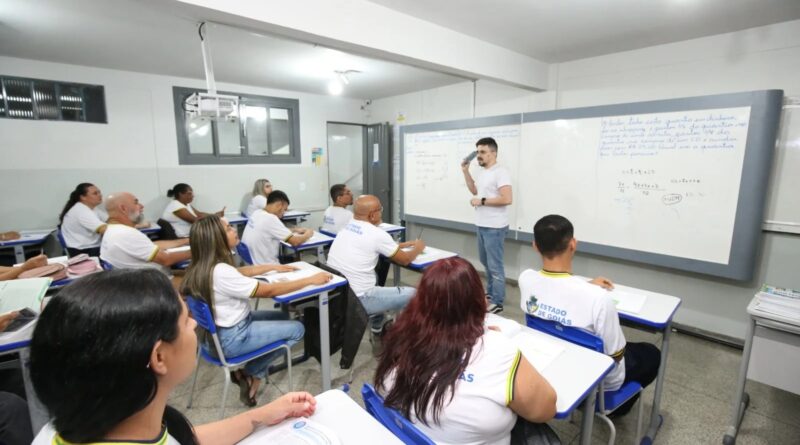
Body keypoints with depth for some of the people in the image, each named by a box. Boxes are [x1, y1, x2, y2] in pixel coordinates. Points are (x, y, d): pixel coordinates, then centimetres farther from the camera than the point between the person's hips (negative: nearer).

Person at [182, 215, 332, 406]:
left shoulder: (204, 265, -2)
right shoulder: (220, 272, -31)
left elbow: (239, 272, 17)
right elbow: (269, 291, -26)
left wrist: (273, 267, 17)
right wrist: (311, 279, -19)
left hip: (223, 328, 9)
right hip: (231, 338, -9)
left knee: (283, 316, 20)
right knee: (296, 329, 1)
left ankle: (248, 372, 17)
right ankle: (251, 374, 15)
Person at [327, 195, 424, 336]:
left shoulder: (347, 227, 7)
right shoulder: (377, 234, -15)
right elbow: (405, 260, -2)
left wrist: (406, 244, 26)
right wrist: (418, 248, 18)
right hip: (356, 299, -8)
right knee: (412, 294, 1)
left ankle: (378, 328, 40)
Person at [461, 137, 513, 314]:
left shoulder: (500, 172, -16)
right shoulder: (483, 172, 12)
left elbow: (507, 199, -24)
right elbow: (475, 190, 24)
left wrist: (482, 201, -18)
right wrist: (465, 171, 14)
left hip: (494, 227, -10)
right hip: (482, 225, 10)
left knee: (495, 265, -2)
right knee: (486, 262, 20)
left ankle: (497, 303, 9)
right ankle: (490, 293, 36)